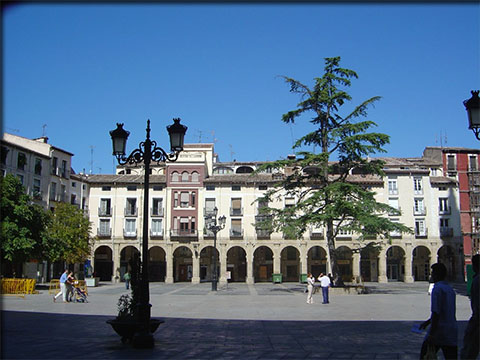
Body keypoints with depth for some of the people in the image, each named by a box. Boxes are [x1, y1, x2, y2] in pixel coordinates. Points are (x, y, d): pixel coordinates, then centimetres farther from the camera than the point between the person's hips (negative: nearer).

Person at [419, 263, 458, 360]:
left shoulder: (437, 289, -13)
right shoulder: (450, 289, 13)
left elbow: (436, 313, -20)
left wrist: (431, 334, -19)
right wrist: (428, 322, 32)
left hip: (439, 330, -7)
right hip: (452, 333, 7)